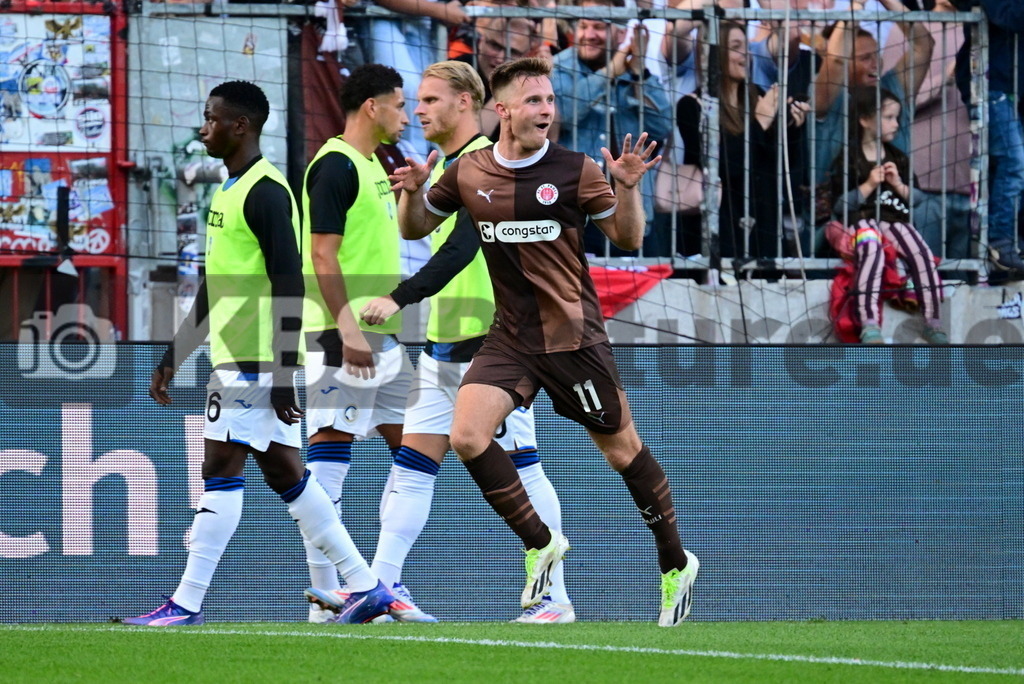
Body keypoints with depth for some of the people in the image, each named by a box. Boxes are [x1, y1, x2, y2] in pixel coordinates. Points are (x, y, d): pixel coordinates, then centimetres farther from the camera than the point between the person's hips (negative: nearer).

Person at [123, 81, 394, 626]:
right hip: (235, 358, 10)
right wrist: (174, 357, 25)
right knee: (285, 473, 10)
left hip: (257, 361, -10)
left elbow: (289, 286, -18)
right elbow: (215, 289, 26)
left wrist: (283, 374, -21)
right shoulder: (230, 190, 18)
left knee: (220, 470, -9)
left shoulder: (265, 192, -13)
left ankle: (187, 604, -8)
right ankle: (365, 587, 13)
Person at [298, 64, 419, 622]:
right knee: (330, 450, -7)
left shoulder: (371, 163, 17)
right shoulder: (334, 166, -12)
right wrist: (348, 331, -23)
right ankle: (324, 592, -6)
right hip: (343, 335, -10)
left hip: (382, 337, 10)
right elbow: (323, 257, -18)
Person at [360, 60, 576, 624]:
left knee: (521, 470, -4)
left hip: (490, 344, -9)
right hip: (444, 344, 9)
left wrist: (400, 298, -34)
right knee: (411, 467, 4)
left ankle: (555, 598, 1)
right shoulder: (449, 165, 16)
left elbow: (463, 246, -28)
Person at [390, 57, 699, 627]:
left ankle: (676, 564, 23)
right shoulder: (468, 173, 3)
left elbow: (628, 239, -1)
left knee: (623, 450, 3)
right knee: (468, 436, -15)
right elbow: (415, 228, 15)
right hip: (510, 339, 3)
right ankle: (541, 544, 3)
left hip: (573, 338, -3)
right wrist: (413, 192, -7)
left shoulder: (576, 170, -7)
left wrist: (628, 188, -20)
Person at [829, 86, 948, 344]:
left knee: (923, 254, -21)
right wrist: (869, 186, -14)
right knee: (872, 252, -37)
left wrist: (898, 185, -3)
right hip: (862, 219, -5)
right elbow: (839, 205, -5)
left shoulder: (898, 158, 17)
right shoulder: (849, 159, 1)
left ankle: (932, 322, -15)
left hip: (895, 219, 5)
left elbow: (916, 198, 17)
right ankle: (869, 325, -47)